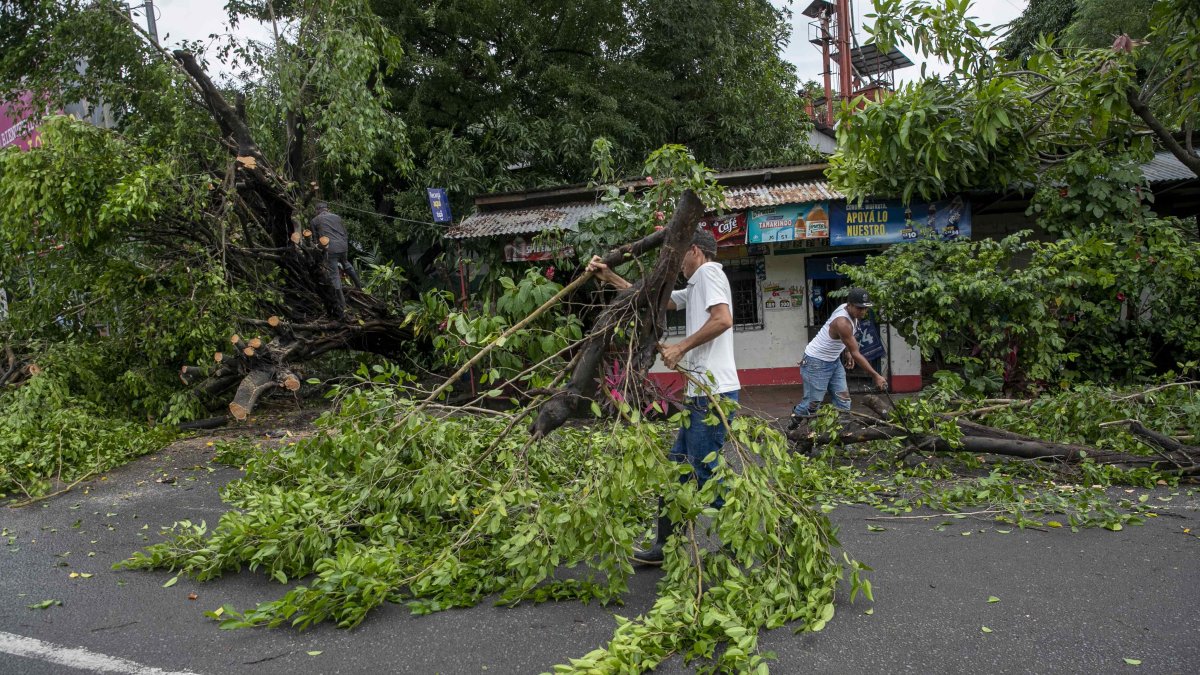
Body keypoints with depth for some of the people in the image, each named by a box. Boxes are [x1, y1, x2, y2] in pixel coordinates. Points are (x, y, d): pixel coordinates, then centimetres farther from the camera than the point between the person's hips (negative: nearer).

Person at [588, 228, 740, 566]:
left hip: (713, 392, -10)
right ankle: (666, 546, 21)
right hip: (702, 392, 10)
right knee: (678, 465, 13)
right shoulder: (695, 287, 22)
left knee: (703, 470, -6)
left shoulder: (708, 272, -6)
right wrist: (610, 277, 25)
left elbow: (723, 320, -22)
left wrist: (680, 347, -15)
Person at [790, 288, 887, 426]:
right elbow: (856, 354, -27)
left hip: (834, 361, 9)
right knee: (813, 404, -3)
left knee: (843, 401, 3)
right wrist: (875, 376, -23)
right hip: (817, 363, -9)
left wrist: (847, 352, 10)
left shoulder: (850, 311, -5)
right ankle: (793, 422, 22)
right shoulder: (843, 322, -32)